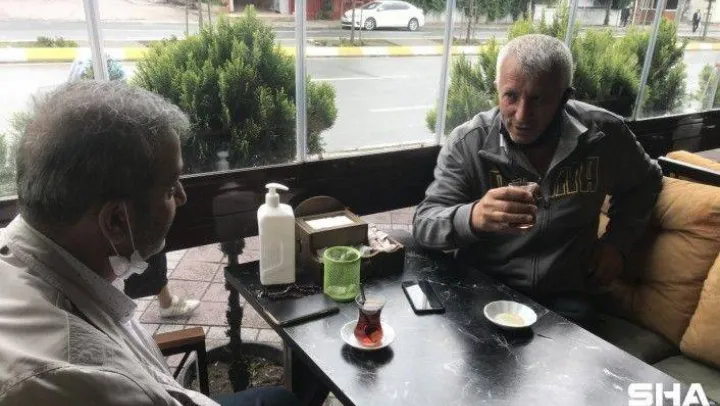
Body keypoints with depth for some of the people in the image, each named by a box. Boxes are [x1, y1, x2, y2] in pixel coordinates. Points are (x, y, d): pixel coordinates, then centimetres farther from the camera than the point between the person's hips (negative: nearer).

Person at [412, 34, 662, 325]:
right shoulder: (467, 144, -12)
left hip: (563, 295, 2)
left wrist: (618, 241, 4)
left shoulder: (603, 134, -5)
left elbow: (645, 182, 17)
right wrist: (472, 217, -37)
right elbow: (424, 224, -17)